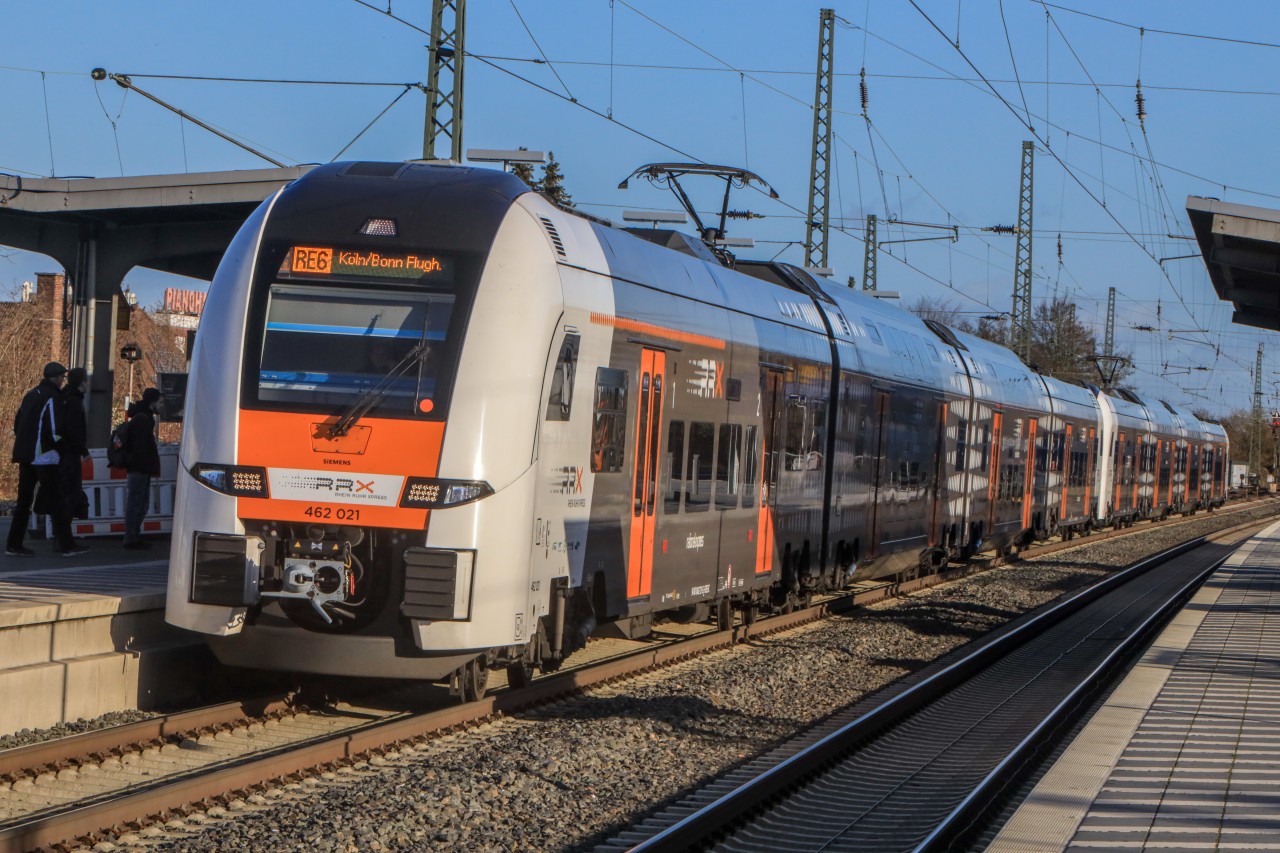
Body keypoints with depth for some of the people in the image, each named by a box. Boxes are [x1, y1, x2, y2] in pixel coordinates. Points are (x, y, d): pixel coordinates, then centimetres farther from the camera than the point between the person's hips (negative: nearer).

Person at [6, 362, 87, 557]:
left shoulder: (31, 395, 17)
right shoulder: (52, 397, -10)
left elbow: (17, 424, 19)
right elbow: (55, 430, -18)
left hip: (25, 456, 8)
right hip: (44, 455, -8)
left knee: (24, 499, 10)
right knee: (56, 500, -5)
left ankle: (14, 544, 8)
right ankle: (67, 545, -4)